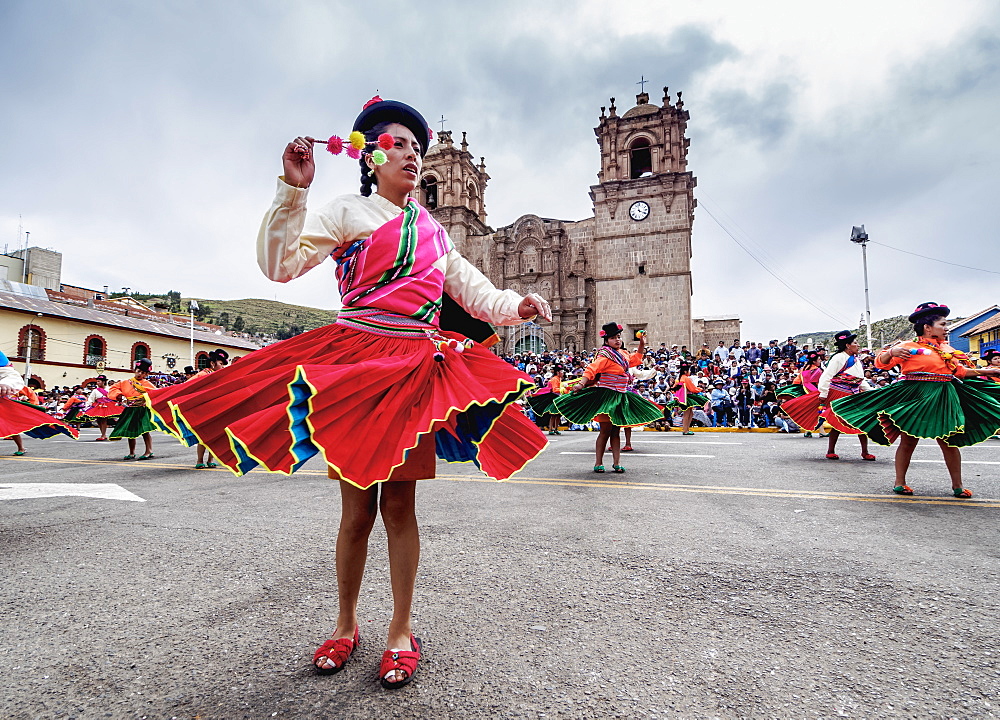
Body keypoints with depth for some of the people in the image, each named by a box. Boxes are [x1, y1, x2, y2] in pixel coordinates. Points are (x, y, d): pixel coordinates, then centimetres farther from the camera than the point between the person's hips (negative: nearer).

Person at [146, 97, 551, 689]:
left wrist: (516, 305, -2)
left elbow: (472, 290, 16)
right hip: (353, 360, -2)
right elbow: (279, 263, -5)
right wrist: (294, 189, -14)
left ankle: (401, 629, 21)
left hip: (416, 369, 3)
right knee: (357, 507, 6)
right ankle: (346, 625, 27)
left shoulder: (434, 230, 19)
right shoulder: (347, 212, 6)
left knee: (399, 504, 6)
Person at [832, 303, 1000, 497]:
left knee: (950, 443, 7)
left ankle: (957, 485, 19)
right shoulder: (910, 347, -5)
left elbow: (961, 371, 23)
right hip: (914, 400, -6)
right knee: (908, 442, 1)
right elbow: (881, 363, -11)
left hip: (944, 402, 6)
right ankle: (900, 482, 12)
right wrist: (891, 352, -30)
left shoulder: (947, 349, 16)